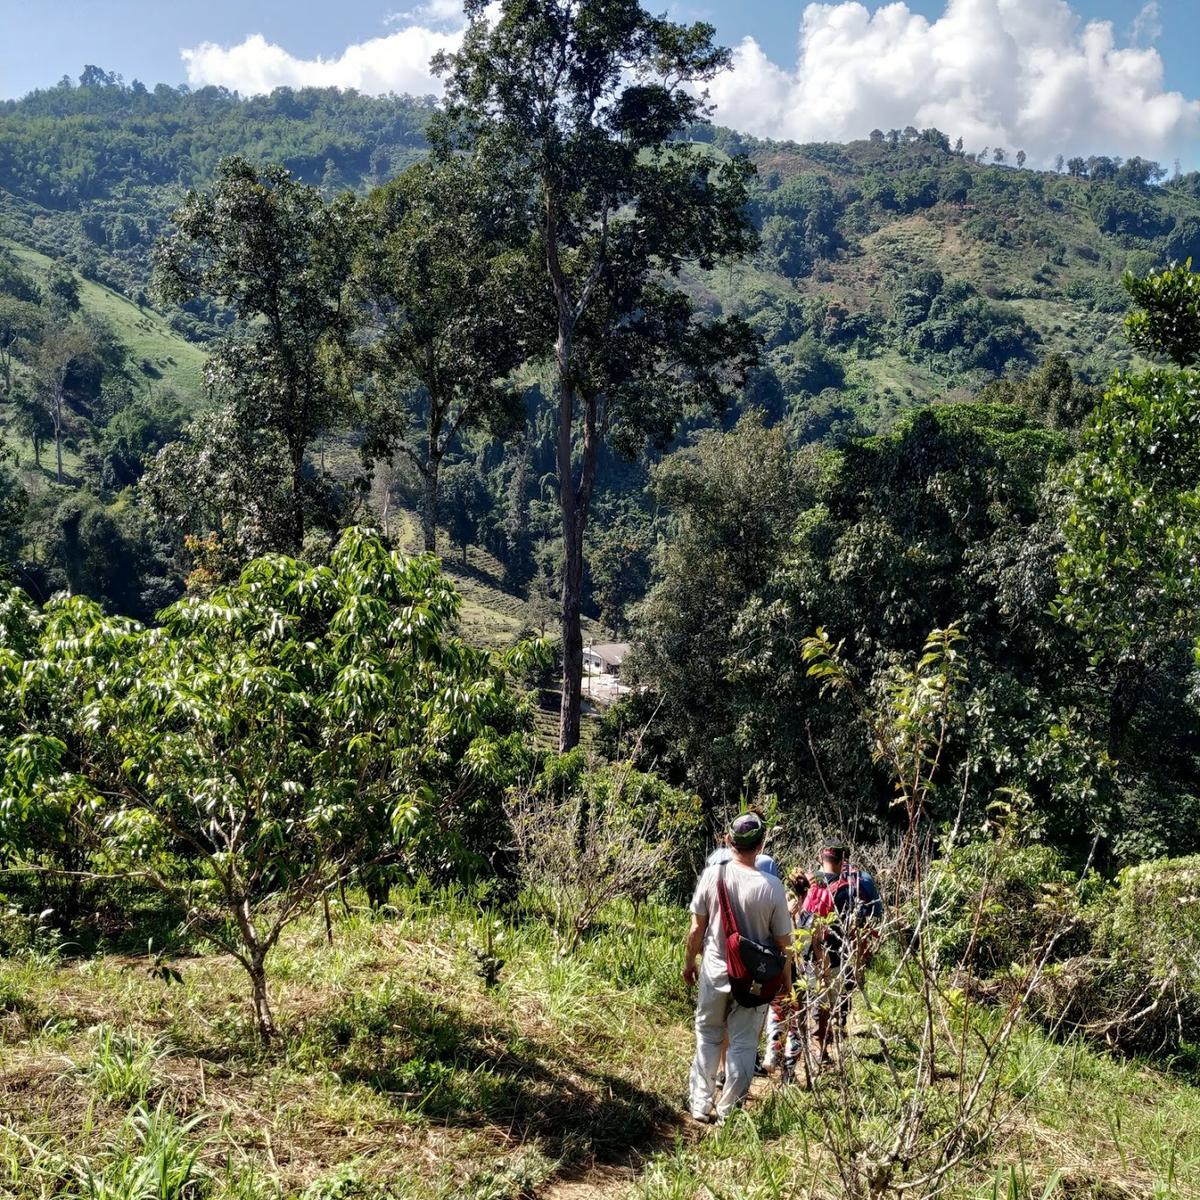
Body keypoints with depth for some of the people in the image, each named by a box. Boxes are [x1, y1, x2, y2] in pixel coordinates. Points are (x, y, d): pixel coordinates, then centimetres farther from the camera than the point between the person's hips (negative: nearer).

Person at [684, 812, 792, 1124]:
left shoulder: (712, 875, -13)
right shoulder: (771, 886, -17)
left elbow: (697, 927, -5)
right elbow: (783, 941, -8)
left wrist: (690, 962, 12)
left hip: (714, 970, 2)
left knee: (708, 1036, 19)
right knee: (743, 1044, 12)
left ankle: (700, 1104, 25)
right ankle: (727, 1110, 20)